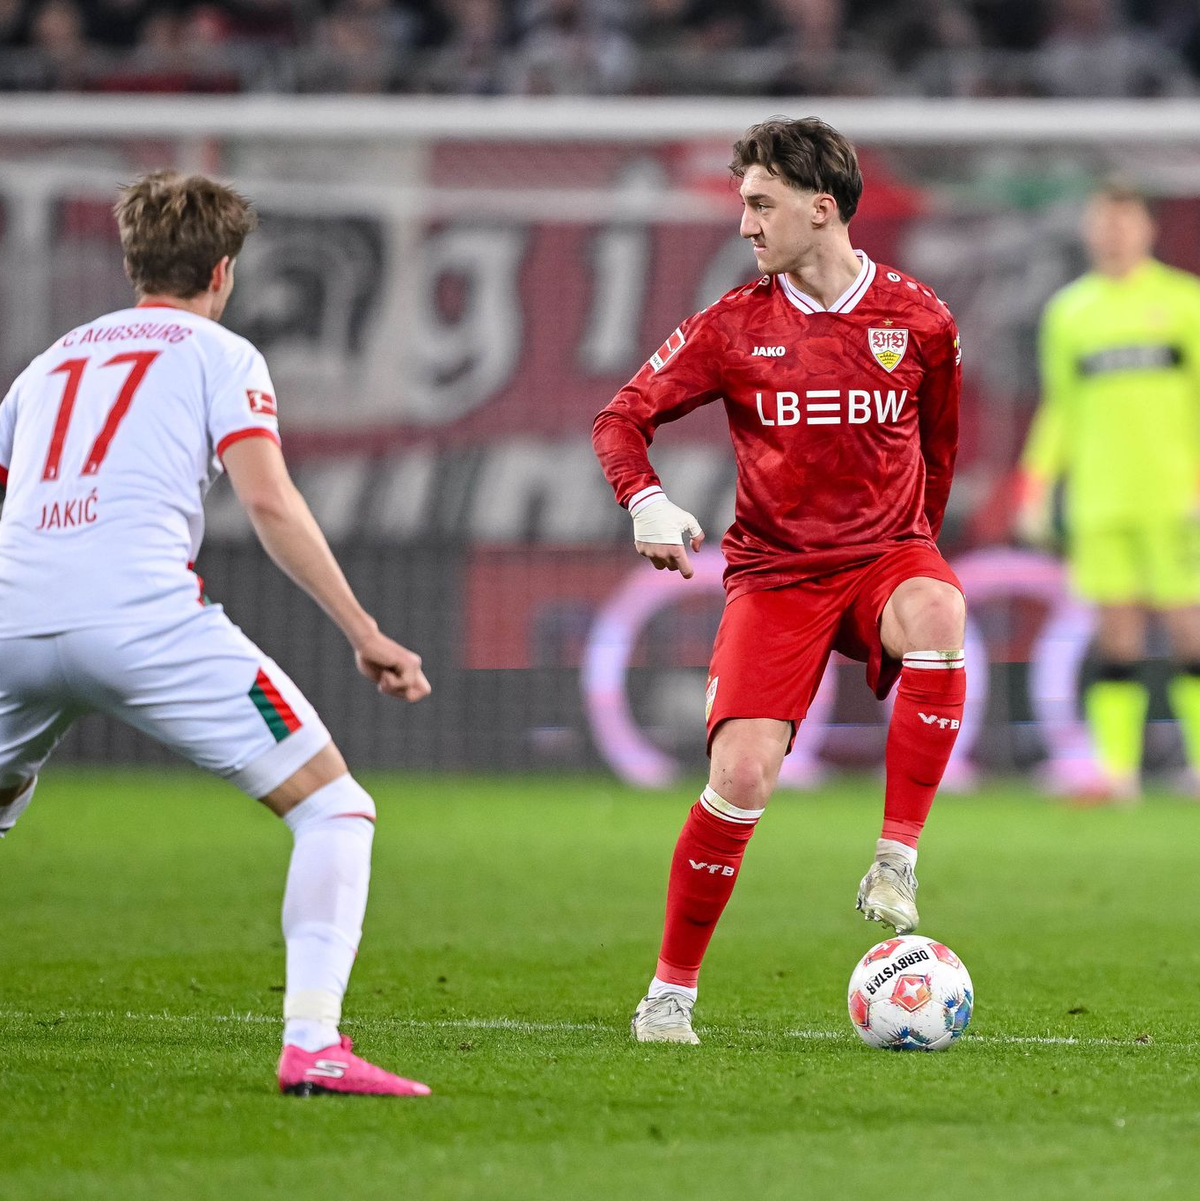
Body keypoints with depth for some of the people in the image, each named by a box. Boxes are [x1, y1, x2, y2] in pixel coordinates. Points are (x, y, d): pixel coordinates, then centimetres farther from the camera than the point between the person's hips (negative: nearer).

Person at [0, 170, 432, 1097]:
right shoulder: (219, 355, 12)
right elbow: (268, 501, -2)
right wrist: (364, 633, -2)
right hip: (143, 618, -5)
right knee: (335, 808, 1)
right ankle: (313, 1045, -14)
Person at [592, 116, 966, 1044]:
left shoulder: (919, 320, -1)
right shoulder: (735, 326, -1)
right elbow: (623, 417, 3)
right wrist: (645, 501, -15)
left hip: (885, 554, 0)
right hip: (774, 573, 0)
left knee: (939, 615, -37)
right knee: (743, 772, -16)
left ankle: (896, 863, -27)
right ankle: (672, 989, 2)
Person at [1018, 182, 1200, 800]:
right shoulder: (1067, 312, 14)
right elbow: (1060, 409, 20)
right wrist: (1034, 488, 13)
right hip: (1098, 503, 3)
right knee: (1116, 628, -1)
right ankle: (1117, 766, -2)